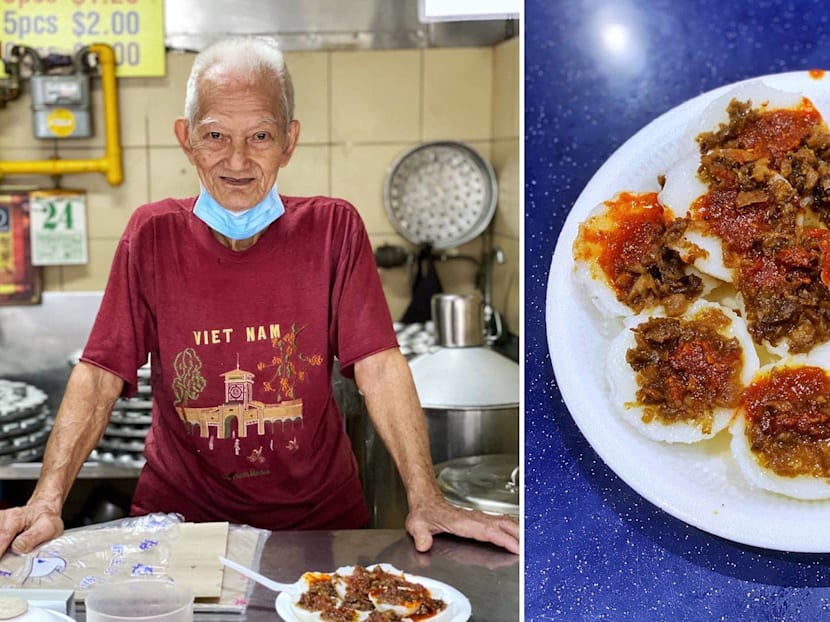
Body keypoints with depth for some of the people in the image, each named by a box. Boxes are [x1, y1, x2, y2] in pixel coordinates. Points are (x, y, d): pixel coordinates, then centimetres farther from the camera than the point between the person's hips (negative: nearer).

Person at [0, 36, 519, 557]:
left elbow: (380, 368, -10)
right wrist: (47, 501, -17)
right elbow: (100, 376, -4)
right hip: (179, 515, 1)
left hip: (318, 517, -1)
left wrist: (426, 501, -20)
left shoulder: (333, 228, -4)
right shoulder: (153, 234, -1)